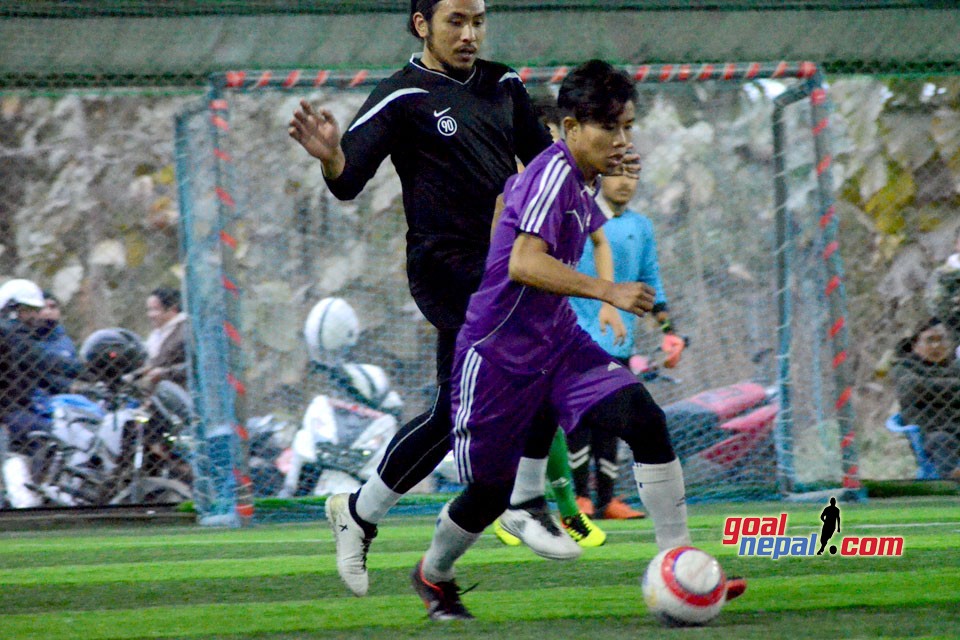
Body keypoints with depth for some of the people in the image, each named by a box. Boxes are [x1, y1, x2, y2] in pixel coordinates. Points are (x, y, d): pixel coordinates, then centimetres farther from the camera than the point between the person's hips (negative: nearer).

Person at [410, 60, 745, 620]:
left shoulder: (584, 178, 6)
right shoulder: (553, 173, -21)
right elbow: (524, 264, -34)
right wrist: (608, 291, -38)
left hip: (557, 341, 8)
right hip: (499, 349, -8)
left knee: (644, 418, -16)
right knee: (493, 487, 5)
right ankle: (432, 575, 35)